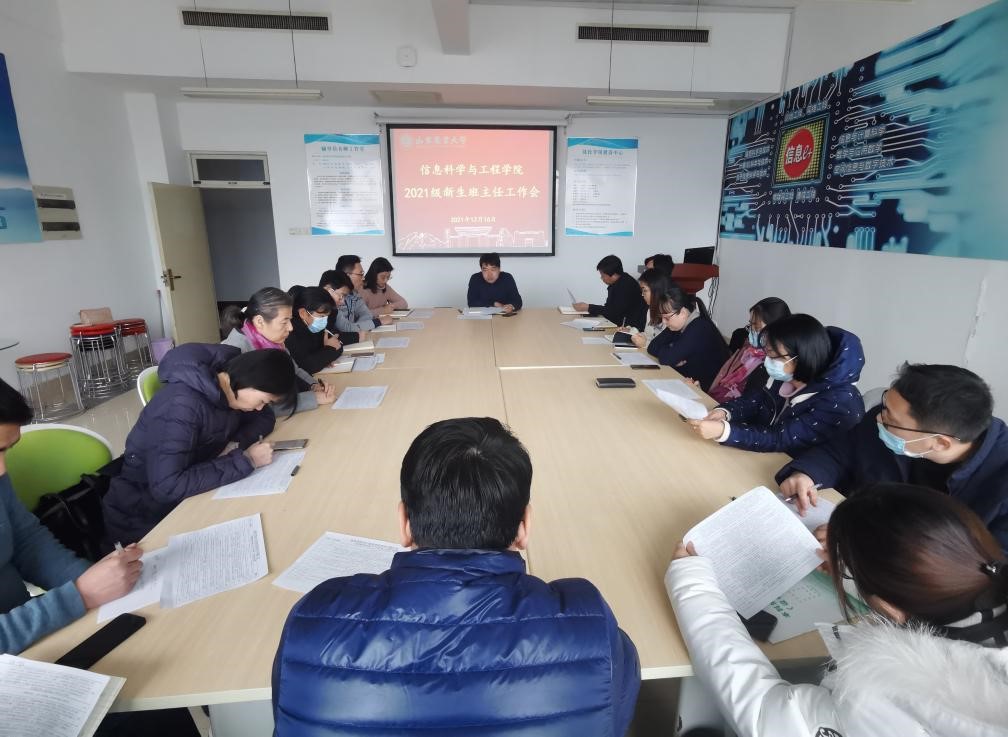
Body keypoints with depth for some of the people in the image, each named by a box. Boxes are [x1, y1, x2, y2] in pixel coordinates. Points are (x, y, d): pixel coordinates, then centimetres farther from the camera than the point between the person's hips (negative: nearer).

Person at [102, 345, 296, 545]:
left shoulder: (233, 385, -8)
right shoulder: (182, 406, -29)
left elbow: (265, 418, 6)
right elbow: (166, 487, -35)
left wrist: (236, 444, -13)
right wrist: (245, 460, -30)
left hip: (189, 501, 6)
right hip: (145, 518, -6)